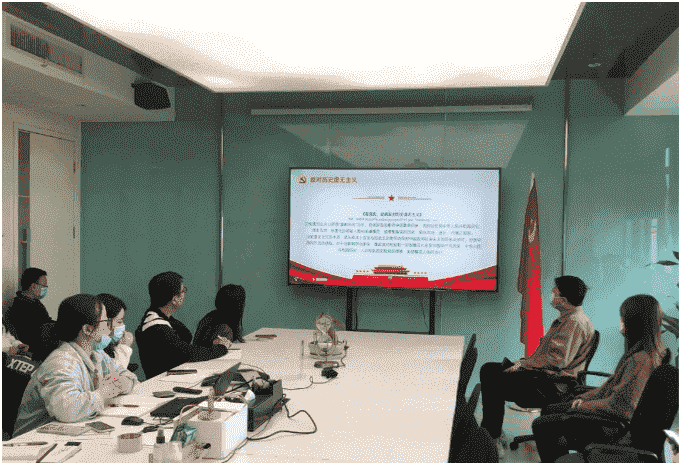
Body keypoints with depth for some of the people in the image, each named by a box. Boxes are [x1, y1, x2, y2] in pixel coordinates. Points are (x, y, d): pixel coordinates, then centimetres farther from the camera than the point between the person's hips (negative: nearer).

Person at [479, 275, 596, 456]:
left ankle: (495, 441, -4)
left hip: (553, 386, -11)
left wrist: (523, 364, -18)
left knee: (496, 384, -17)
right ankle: (490, 432, 10)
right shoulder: (567, 318, 15)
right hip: (545, 375, 11)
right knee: (488, 370, 7)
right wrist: (525, 362, 9)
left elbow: (557, 360, -27)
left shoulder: (575, 322, -20)